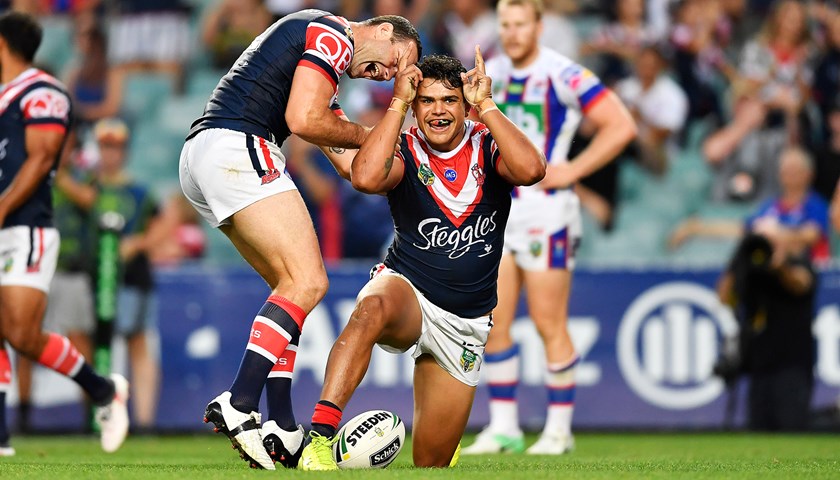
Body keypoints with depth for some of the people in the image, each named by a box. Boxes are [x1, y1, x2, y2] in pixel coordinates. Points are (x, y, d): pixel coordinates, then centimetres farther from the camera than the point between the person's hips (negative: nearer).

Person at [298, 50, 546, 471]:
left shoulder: (487, 147, -4)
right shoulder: (404, 151, -7)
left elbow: (531, 170, -26)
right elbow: (366, 179, -31)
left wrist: (486, 105, -21)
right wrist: (398, 103, -24)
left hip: (465, 322, 2)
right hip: (406, 290, -2)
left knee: (431, 463, 6)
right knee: (371, 309, -43)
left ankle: (445, 435, 46)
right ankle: (321, 434, -47)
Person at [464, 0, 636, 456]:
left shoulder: (564, 76, -10)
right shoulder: (490, 75, 10)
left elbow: (621, 126, -13)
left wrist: (572, 170, -14)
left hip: (545, 209, -6)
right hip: (497, 211, 6)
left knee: (549, 325, -3)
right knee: (492, 323, 2)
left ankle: (559, 428, 7)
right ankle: (503, 426, 9)